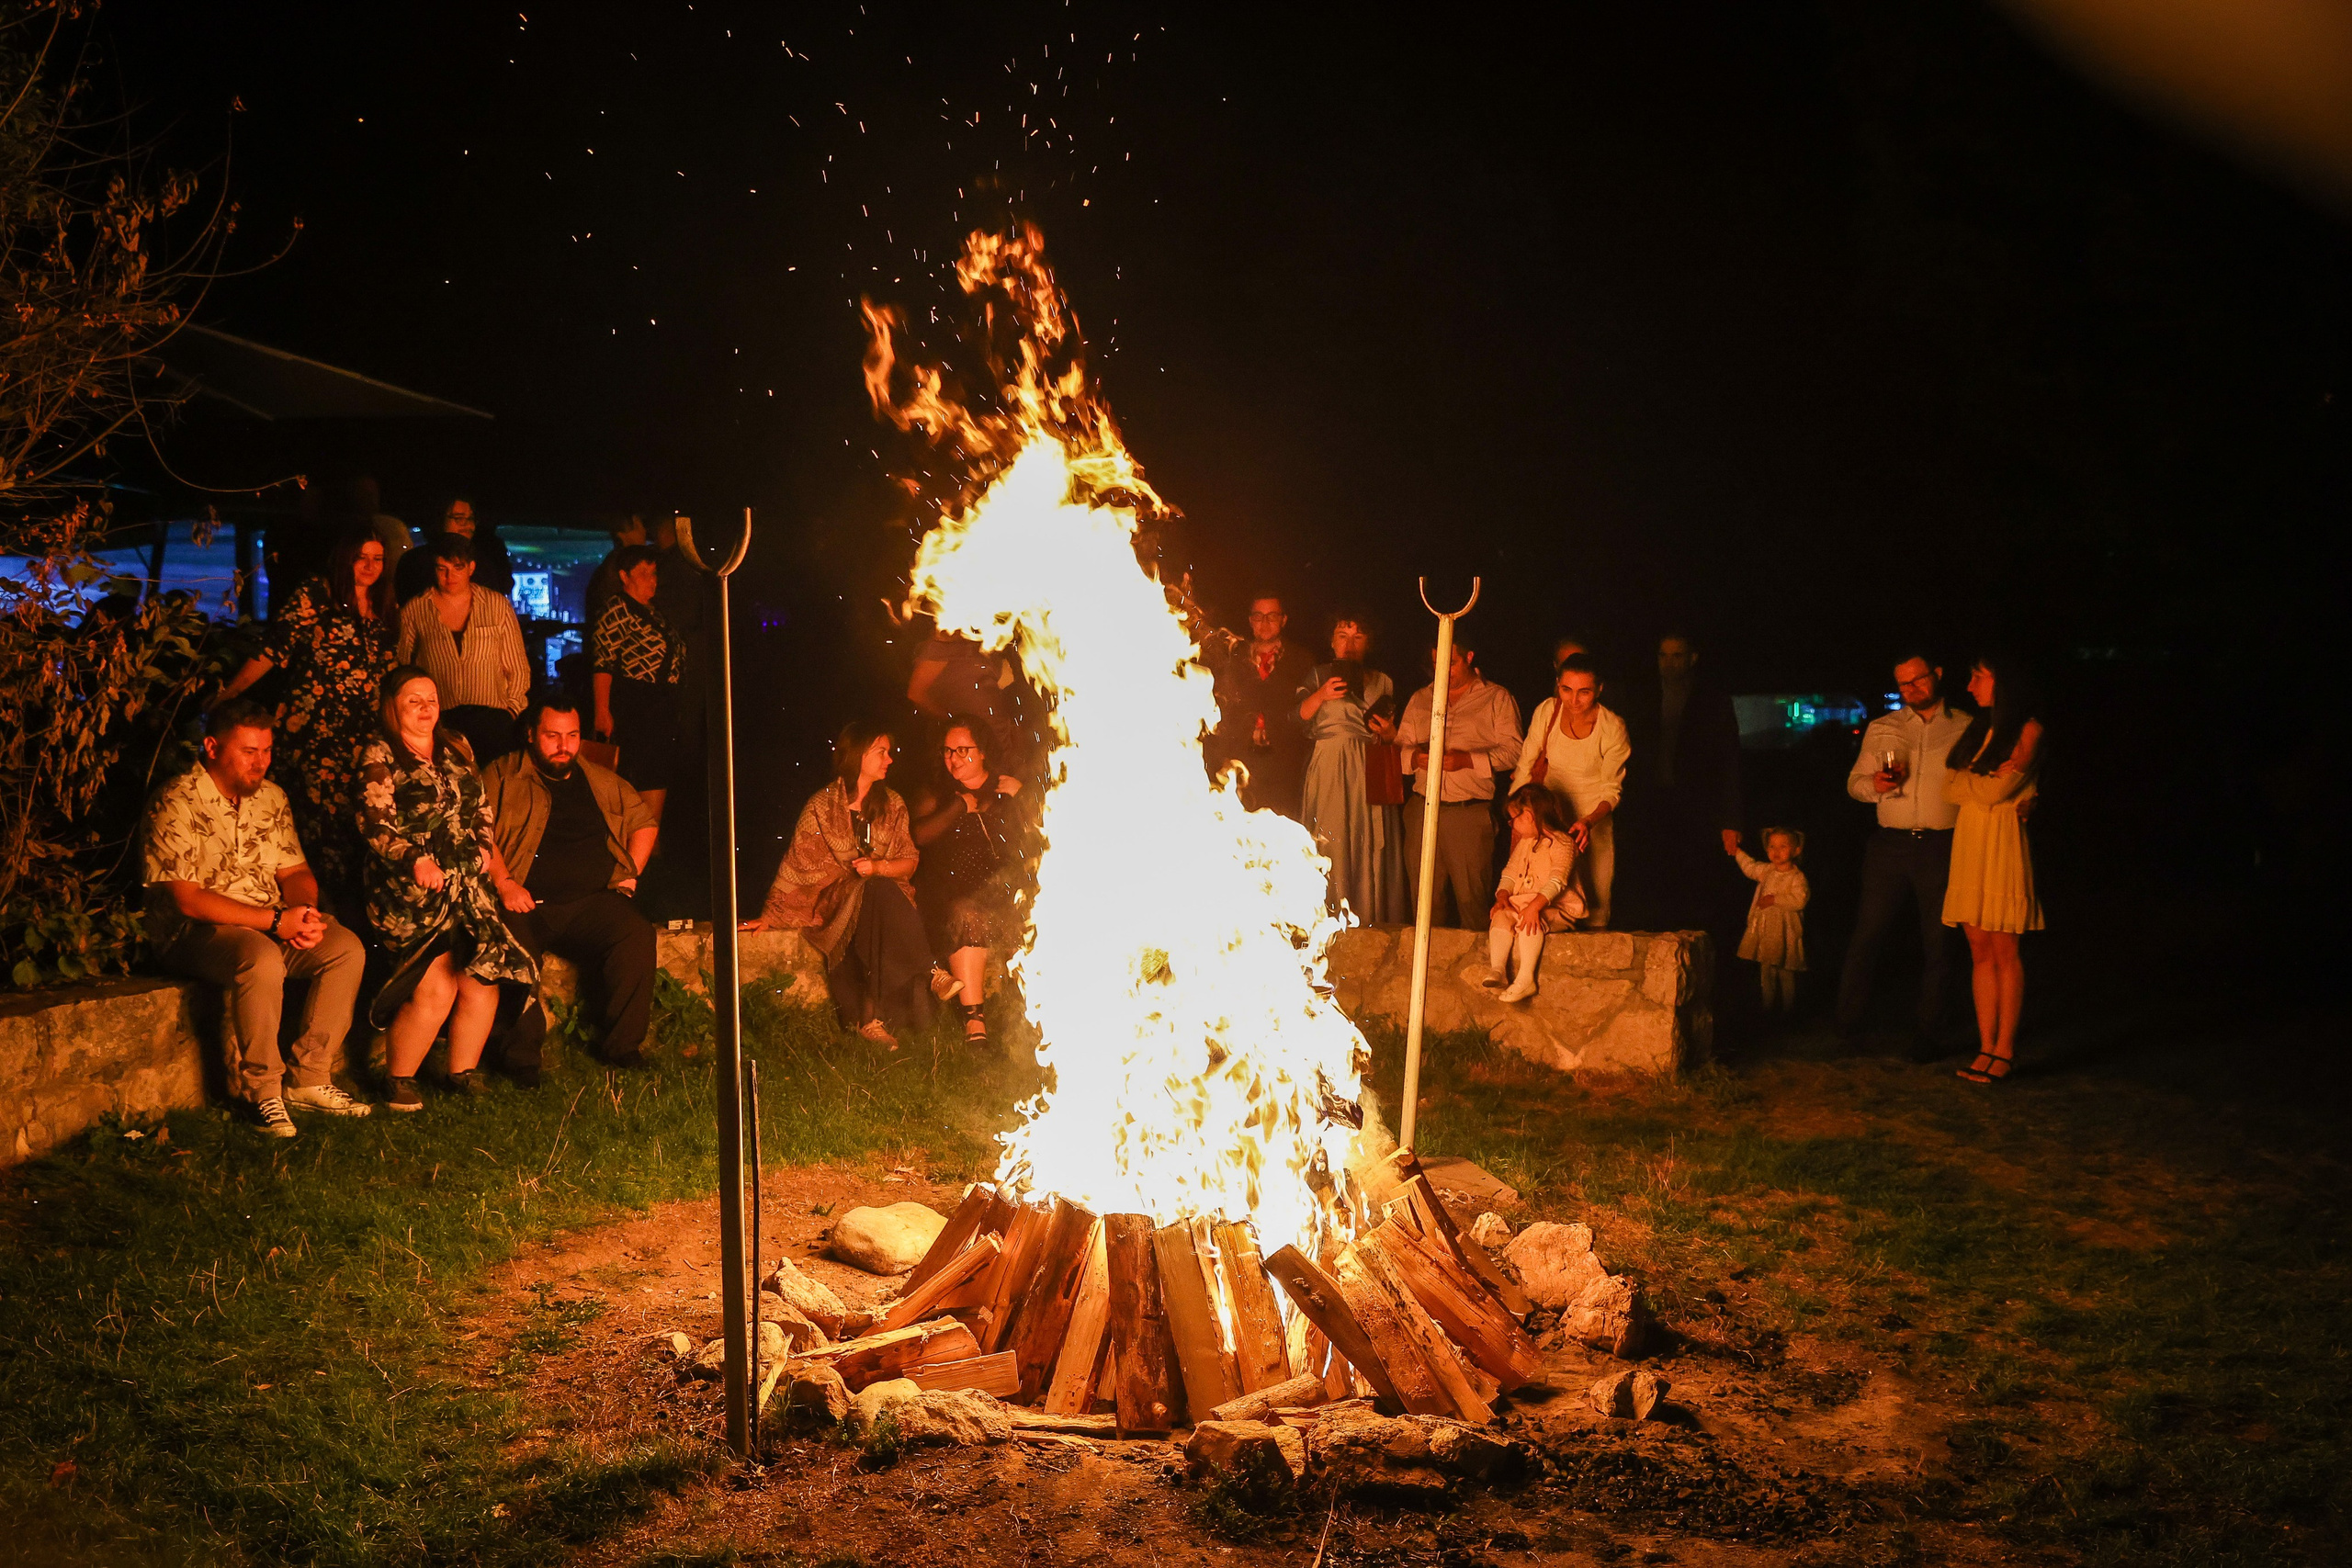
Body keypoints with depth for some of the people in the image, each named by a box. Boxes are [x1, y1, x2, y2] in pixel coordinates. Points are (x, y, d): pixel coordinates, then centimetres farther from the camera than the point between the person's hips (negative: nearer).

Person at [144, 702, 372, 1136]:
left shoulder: (271, 797, 10)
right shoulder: (177, 803, -13)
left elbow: (295, 872, 12)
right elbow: (188, 900, -19)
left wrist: (304, 912, -13)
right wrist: (275, 921, -24)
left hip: (272, 925, 7)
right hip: (193, 933, -7)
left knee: (346, 948, -16)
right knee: (262, 958, -37)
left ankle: (309, 1081, -9)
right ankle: (262, 1092, -23)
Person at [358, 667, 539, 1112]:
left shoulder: (456, 747, 19)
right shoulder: (379, 757, 0)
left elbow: (481, 806, 26)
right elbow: (376, 824, -10)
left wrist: (487, 849, 10)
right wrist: (416, 860, -22)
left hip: (468, 884, 6)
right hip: (411, 890, -5)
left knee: (483, 979, -10)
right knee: (437, 986, -19)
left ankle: (464, 1070, 7)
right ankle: (400, 1083, -4)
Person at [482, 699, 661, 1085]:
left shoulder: (602, 782, 22)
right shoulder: (500, 777, 10)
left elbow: (645, 823, 29)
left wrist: (631, 873, 14)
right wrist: (503, 884, -12)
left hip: (593, 901, 2)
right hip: (527, 904, -2)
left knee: (637, 934, -28)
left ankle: (623, 1047, -17)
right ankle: (522, 1057, -19)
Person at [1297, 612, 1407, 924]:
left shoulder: (1383, 683, 19)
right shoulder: (1318, 675, 13)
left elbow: (1397, 738, 19)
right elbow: (1298, 717, -2)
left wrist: (1389, 733, -3)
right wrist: (1321, 695, -17)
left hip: (1370, 773, 2)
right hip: (1328, 771, -2)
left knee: (1371, 848, -5)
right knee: (1329, 844, -9)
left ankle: (1372, 920, -2)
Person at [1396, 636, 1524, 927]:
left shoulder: (1497, 699, 7)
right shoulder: (1420, 699, 19)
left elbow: (1513, 751, -1)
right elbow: (1400, 748, 17)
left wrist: (1468, 760, -14)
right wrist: (1415, 757, -6)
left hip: (1471, 813, -3)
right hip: (1423, 809, 3)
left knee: (1472, 898, -6)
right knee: (1424, 899, 3)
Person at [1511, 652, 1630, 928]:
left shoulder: (1612, 728, -14)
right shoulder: (1547, 711, -9)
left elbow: (1611, 790, -8)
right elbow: (1525, 765, 0)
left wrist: (1588, 822, -25)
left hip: (1593, 824, -2)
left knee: (1595, 911, -2)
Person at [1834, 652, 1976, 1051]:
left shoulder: (1965, 729, 7)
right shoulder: (1881, 729, 13)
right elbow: (1854, 781, 14)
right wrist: (1875, 784, -7)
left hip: (1943, 849, -1)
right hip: (1890, 845, 1)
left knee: (1937, 945, 3)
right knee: (1867, 936, -1)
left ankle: (1925, 1033, 13)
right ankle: (1845, 1024, 10)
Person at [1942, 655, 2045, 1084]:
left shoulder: (2027, 729, -3)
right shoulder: (1978, 728, 19)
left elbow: (1996, 791, -9)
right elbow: (1950, 787, 10)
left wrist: (1965, 778, 6)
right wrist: (1985, 781, -6)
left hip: (2002, 843, -6)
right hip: (1968, 840, 6)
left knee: (2004, 951, -4)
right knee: (1980, 949, 4)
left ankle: (2004, 1050, 0)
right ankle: (1986, 1047, 6)